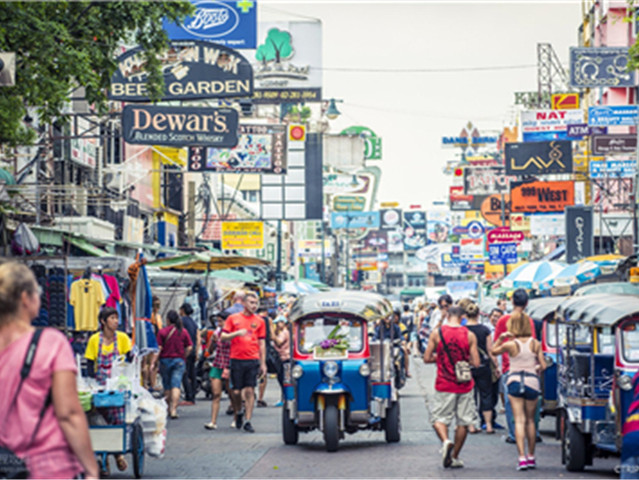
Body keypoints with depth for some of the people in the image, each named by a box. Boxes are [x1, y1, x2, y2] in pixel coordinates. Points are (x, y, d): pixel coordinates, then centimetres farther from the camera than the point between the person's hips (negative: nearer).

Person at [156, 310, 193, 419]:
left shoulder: (162, 332, -5)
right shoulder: (183, 331, 0)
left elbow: (159, 348, -9)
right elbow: (189, 347, 0)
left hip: (165, 360, -1)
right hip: (179, 361, 1)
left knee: (167, 386, 13)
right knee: (176, 386, -6)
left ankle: (169, 408, 22)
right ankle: (174, 409, -19)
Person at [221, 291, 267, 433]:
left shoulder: (259, 321, 10)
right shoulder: (233, 318, 6)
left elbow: (262, 343, 12)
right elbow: (223, 337, 4)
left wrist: (263, 363, 7)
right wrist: (237, 333, -15)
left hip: (253, 360, 0)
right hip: (236, 359, 0)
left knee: (250, 391, -4)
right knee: (236, 391, 1)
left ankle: (248, 421, -1)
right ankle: (238, 413, 28)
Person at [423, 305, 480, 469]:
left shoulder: (436, 333, -4)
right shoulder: (470, 335, -3)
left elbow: (427, 358, -1)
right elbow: (476, 362, -4)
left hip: (444, 384, -1)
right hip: (464, 385, 1)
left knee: (438, 419, 8)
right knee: (463, 422, 11)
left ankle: (445, 441, -21)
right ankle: (455, 457, 14)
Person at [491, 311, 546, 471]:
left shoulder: (510, 345, -8)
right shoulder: (535, 344, -2)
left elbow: (493, 351, 9)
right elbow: (543, 366, -1)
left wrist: (500, 338, 0)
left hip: (514, 381, -2)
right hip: (532, 381, 2)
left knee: (519, 420, -3)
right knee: (530, 420, 15)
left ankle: (522, 457, -14)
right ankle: (531, 457, 22)